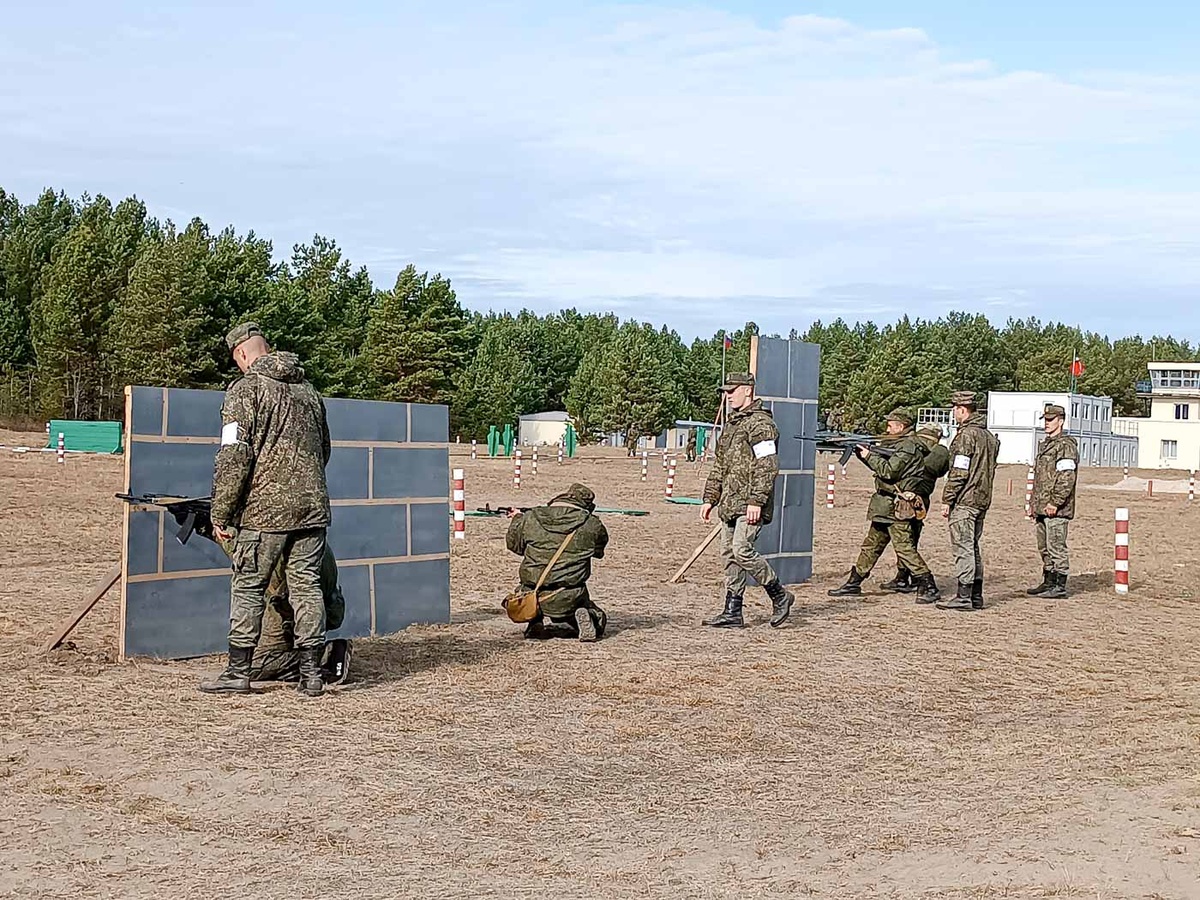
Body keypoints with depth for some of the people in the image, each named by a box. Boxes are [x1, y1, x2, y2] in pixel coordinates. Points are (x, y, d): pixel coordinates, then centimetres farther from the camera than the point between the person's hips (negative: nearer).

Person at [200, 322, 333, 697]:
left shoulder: (245, 390, -6)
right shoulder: (308, 390, 14)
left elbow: (234, 457, -13)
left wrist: (220, 514, -8)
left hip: (264, 509, -6)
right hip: (313, 507, 6)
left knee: (248, 588, 5)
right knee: (307, 586, 8)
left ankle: (239, 671, 8)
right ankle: (311, 673, 9)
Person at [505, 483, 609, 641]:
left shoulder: (530, 519, -3)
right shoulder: (592, 525, -7)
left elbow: (513, 543, 15)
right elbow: (599, 551, 14)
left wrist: (517, 519, 33)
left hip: (533, 599, 2)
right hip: (570, 598, -2)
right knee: (598, 621, 24)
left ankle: (539, 623, -5)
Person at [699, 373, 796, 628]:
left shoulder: (760, 423, -10)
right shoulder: (732, 424, 20)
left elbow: (768, 466, -18)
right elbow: (719, 466, 25)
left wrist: (756, 501, -23)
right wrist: (709, 499, 19)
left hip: (749, 504, -9)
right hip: (729, 504, 10)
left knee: (742, 550, -16)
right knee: (729, 555, 7)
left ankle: (779, 595, 1)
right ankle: (732, 613, 11)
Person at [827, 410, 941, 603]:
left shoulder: (908, 446, -14)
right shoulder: (898, 444, 17)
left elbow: (889, 471, -21)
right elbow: (880, 464, 18)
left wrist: (869, 456, -12)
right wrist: (862, 452, 6)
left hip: (898, 508, -10)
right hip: (884, 507, 10)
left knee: (905, 548, -11)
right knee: (871, 545, 13)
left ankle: (928, 587, -7)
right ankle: (853, 583, 19)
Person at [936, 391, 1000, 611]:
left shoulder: (966, 435, -14)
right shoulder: (989, 436, 15)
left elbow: (959, 472, -18)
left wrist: (947, 500, -13)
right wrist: (983, 494, 20)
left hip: (964, 500, -9)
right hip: (983, 500, 9)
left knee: (963, 547, -7)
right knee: (973, 547, 14)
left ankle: (964, 597, -8)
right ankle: (976, 595, 16)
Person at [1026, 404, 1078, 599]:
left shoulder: (1066, 445, -10)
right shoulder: (1045, 445, 20)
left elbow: (1067, 477, -19)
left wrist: (1055, 502, -22)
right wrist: (1033, 504, 22)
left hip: (1057, 509, -10)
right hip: (1042, 508, 10)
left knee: (1056, 547, -7)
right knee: (1044, 548, 13)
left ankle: (1060, 587, -3)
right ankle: (1048, 583, 21)